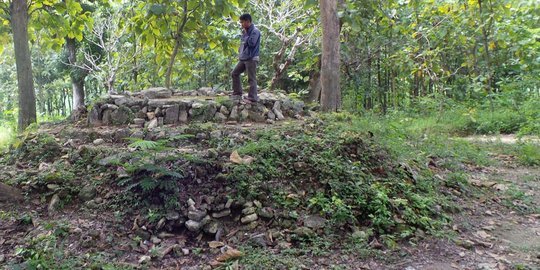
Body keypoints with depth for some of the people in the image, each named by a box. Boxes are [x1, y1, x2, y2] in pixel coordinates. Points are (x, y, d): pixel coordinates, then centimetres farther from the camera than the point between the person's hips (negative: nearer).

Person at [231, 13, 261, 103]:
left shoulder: (255, 31, -11)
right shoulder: (246, 31, 15)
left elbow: (251, 43, -22)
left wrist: (245, 34, -13)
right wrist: (240, 54, 15)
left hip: (251, 59, -9)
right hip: (243, 58, 9)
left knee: (251, 79, -6)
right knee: (234, 73, 11)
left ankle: (252, 98, -2)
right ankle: (237, 93, 18)